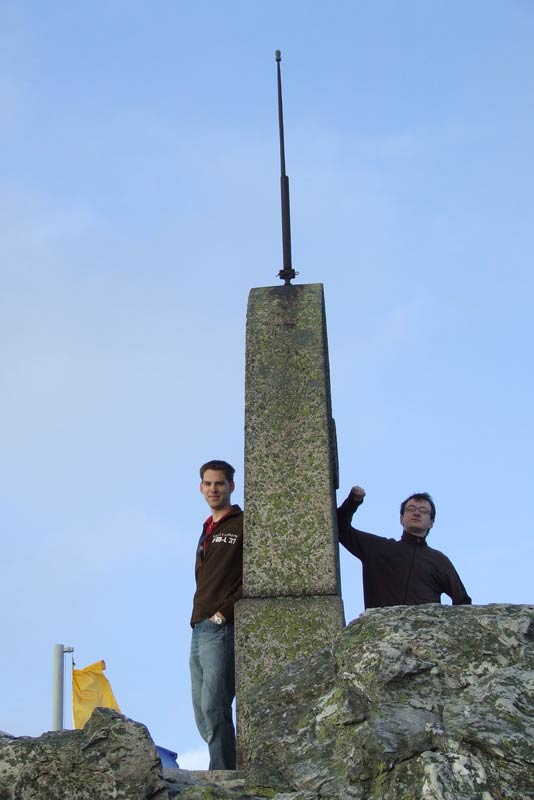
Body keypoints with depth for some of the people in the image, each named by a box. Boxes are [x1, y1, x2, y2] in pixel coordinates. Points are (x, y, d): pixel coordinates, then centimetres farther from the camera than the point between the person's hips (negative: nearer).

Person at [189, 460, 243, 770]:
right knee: (203, 714, 9)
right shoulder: (207, 531, 23)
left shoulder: (243, 526, -2)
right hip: (199, 630, 9)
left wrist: (224, 612, -14)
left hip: (222, 630, -9)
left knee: (214, 709, -16)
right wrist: (198, 618, 15)